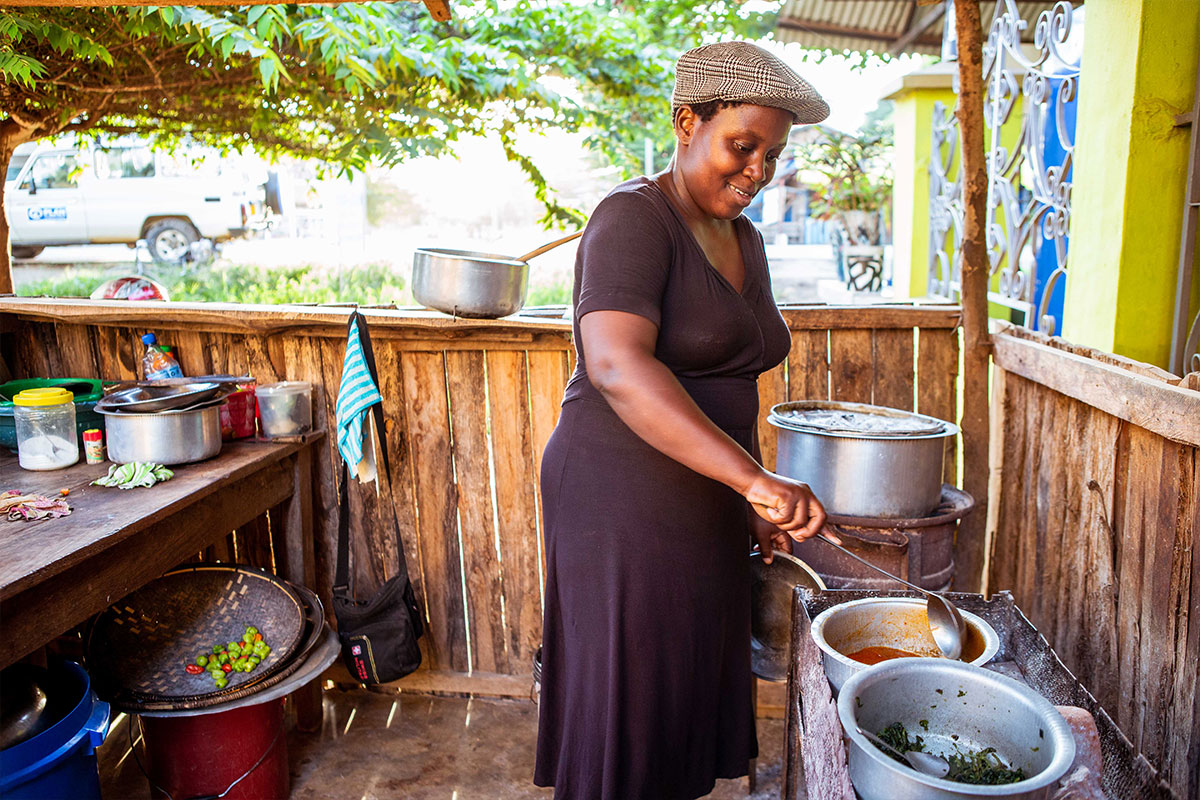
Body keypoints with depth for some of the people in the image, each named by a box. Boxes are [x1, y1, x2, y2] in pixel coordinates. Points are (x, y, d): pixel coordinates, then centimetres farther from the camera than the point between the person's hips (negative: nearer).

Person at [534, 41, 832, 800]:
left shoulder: (745, 241, 13)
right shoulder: (633, 218, -14)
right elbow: (616, 367, -30)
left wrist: (752, 502, 15)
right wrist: (753, 477, -35)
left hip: (704, 507, 8)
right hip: (623, 503, -8)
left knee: (692, 700, 18)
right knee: (626, 712, 5)